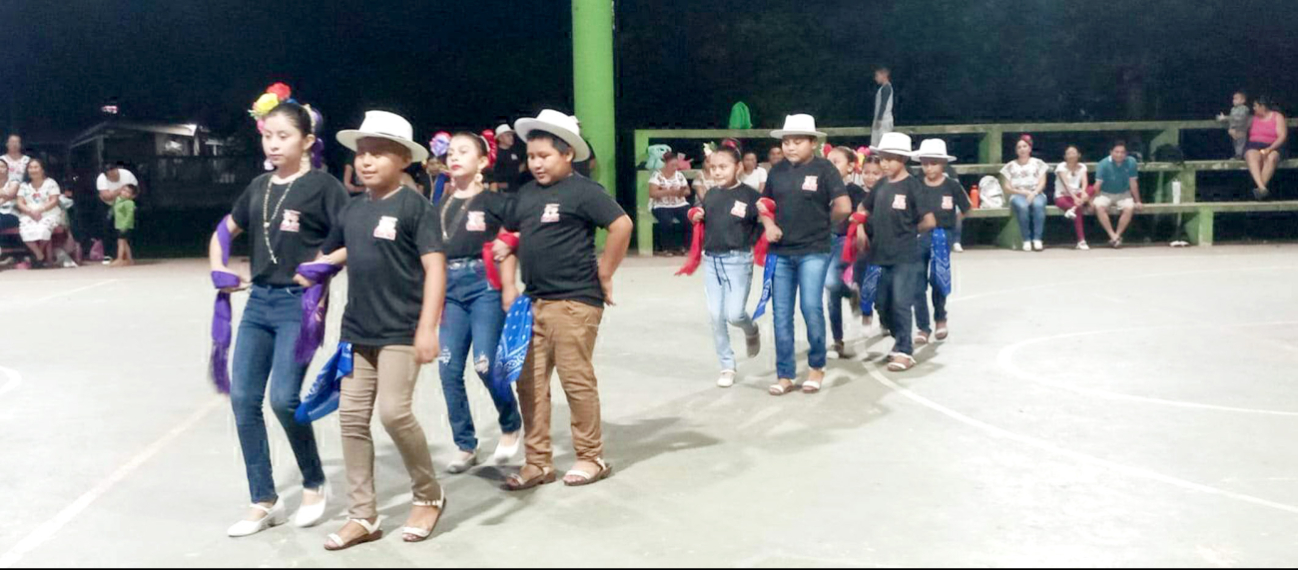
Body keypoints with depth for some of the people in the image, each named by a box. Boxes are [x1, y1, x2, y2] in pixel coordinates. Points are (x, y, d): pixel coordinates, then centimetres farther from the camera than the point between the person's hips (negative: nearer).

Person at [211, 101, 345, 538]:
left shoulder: (322, 185, -7)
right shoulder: (259, 186, 12)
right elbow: (223, 231, 25)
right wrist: (219, 268, 10)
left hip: (300, 304, -7)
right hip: (259, 301, 7)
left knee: (284, 398, -12)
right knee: (242, 398, 3)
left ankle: (314, 485, 14)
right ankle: (264, 502, 15)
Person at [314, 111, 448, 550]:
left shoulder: (415, 206, -9)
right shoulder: (352, 209, 10)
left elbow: (435, 267, -14)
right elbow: (335, 254, 26)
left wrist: (427, 327, -20)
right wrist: (310, 270, 9)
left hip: (401, 331, -7)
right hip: (358, 331, 7)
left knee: (394, 412, -13)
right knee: (352, 418, 6)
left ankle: (429, 494, 13)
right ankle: (363, 516, 17)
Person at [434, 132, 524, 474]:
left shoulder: (493, 201, 0)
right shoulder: (442, 205, 13)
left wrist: (509, 289, -9)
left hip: (484, 285, -5)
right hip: (450, 287, 5)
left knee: (486, 365, -10)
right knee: (449, 369, 1)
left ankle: (512, 426, 18)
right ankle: (466, 446, 14)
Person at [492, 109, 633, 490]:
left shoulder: (582, 190, -8)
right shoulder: (527, 193, 14)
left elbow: (621, 225, -16)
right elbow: (509, 231, 29)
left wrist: (604, 275, -11)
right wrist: (502, 246, 9)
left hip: (574, 301, -7)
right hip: (533, 302, 8)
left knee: (577, 380, 0)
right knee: (530, 383, 8)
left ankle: (592, 458, 15)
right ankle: (539, 463, 18)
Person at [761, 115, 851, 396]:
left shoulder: (823, 168, -7)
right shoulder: (777, 170, 6)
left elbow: (844, 207, -12)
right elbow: (765, 204, 16)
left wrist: (823, 222, 2)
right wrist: (769, 225, -2)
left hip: (813, 251, -4)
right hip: (781, 251, 5)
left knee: (811, 308, -8)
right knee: (782, 314, 6)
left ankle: (817, 366, 15)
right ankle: (785, 375, 17)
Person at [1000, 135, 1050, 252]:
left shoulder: (1038, 163, 15)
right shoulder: (1010, 166, 13)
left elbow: (1042, 183, 5)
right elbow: (1007, 187, 5)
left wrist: (1034, 193, -15)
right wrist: (1022, 192, -10)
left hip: (1036, 194, 1)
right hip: (1018, 195, -1)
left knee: (1038, 205, -37)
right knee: (1022, 206, -38)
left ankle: (1037, 239, -35)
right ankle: (1026, 240, -30)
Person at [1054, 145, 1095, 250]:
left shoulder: (1082, 166, 6)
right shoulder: (1061, 167, -6)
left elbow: (1084, 182, -13)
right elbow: (1066, 184, -21)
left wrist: (1083, 192, -38)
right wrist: (1074, 197, -38)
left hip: (1077, 195, 5)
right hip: (1063, 196, -4)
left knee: (1092, 189, -28)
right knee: (1078, 209, -36)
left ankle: (1073, 208, -44)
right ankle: (1081, 240, -39)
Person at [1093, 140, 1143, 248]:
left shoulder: (1131, 162, -12)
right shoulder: (1104, 164, -15)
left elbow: (1133, 183, -6)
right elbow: (1098, 184, -15)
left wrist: (1138, 201, -2)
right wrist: (1092, 200, -20)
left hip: (1123, 194, 1)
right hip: (1106, 194, -1)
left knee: (1130, 208, -31)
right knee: (1099, 207, -33)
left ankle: (1117, 235, -19)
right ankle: (1112, 236, -28)